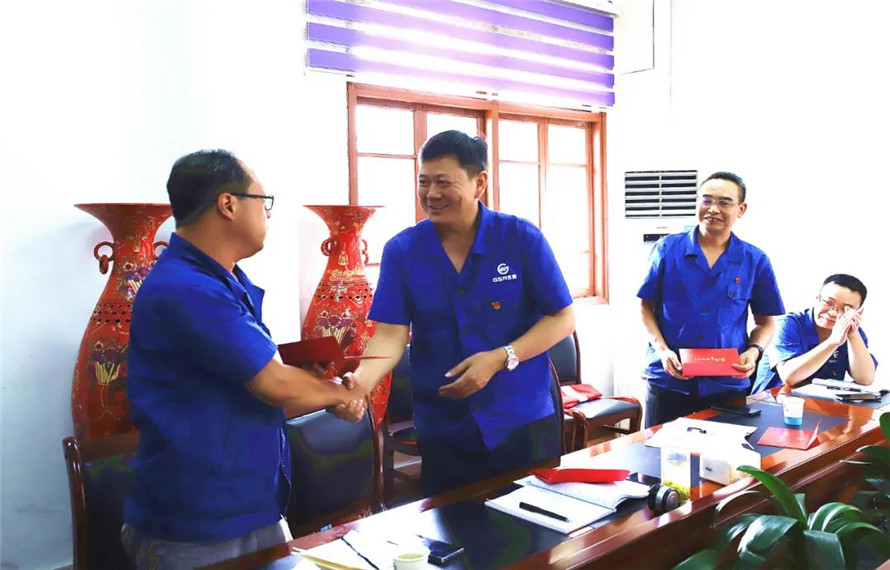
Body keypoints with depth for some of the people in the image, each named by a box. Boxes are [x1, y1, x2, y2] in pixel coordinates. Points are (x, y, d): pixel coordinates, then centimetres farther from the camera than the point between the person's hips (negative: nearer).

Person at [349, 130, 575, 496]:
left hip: (524, 422, 0)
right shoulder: (401, 250, -4)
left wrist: (500, 358, -19)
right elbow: (391, 334, -9)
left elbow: (562, 319, -5)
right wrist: (361, 380, -29)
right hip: (442, 431, 1)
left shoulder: (522, 238, -7)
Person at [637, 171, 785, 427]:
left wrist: (753, 351, -10)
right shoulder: (667, 249, -1)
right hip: (668, 379, 0)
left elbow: (765, 322, 9)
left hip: (728, 385, 1)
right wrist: (662, 349, -12)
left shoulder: (755, 261, 2)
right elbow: (645, 306, 2)